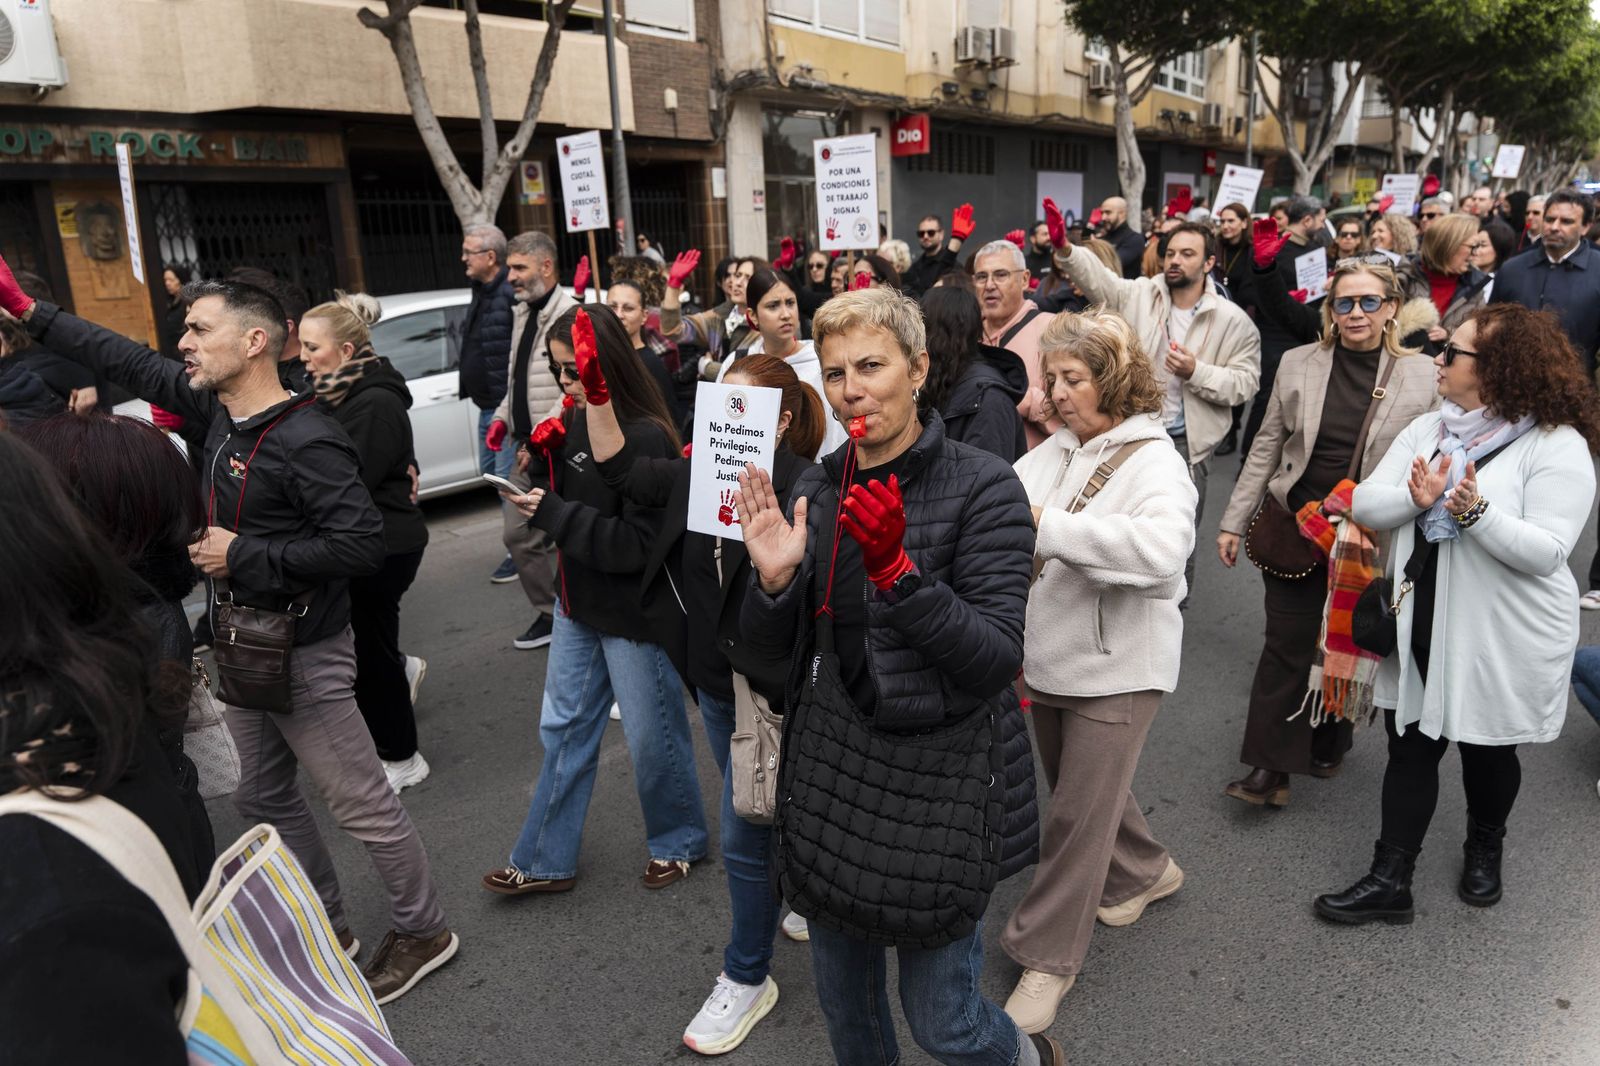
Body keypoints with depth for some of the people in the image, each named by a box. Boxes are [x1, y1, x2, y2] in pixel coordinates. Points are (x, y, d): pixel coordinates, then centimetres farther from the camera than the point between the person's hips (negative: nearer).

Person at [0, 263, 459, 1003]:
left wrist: (243, 553, -22)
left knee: (362, 806, 2)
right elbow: (130, 363, 16)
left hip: (303, 656, -9)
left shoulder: (306, 441, -22)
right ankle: (326, 928, 38)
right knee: (265, 799, 21)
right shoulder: (218, 409, 3)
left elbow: (362, 545, -27)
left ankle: (423, 931, 21)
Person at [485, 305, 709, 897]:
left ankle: (678, 842, 36)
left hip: (637, 613, -7)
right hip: (580, 603, 8)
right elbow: (567, 507, 9)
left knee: (652, 736, 10)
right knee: (563, 728, 16)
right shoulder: (574, 423, -1)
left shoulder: (647, 438, -22)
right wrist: (537, 466, -9)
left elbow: (637, 543, -24)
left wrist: (551, 512, -24)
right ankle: (546, 861, 32)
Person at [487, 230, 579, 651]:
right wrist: (503, 417, 11)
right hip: (526, 447, 9)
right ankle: (550, 612, 27)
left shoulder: (571, 315, -16)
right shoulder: (520, 314, 14)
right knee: (517, 533, 13)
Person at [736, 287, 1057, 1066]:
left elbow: (996, 660, -20)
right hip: (833, 775, 5)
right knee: (843, 1000, 21)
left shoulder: (982, 487, -14)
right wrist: (773, 579, -20)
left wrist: (897, 569, -32)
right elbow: (773, 653, 1)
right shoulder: (815, 489, 0)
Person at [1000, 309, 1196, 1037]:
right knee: (1083, 790, 23)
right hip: (1049, 657, 7)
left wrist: (1050, 526, -36)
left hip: (1114, 669, -6)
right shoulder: (1055, 452, 4)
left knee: (1078, 815, 4)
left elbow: (1163, 547, -35)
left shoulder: (1154, 462, -16)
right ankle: (1145, 870, 50)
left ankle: (1048, 957, 20)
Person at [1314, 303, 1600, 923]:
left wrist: (1475, 511, -33)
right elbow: (1365, 504, -3)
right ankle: (1390, 882, 20)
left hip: (1501, 637, -4)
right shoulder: (1427, 429, 4)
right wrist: (1415, 499, -22)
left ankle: (1485, 849, 46)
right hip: (1420, 625, 5)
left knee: (1486, 749, 17)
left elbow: (1547, 550, -21)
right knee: (1410, 747, 10)